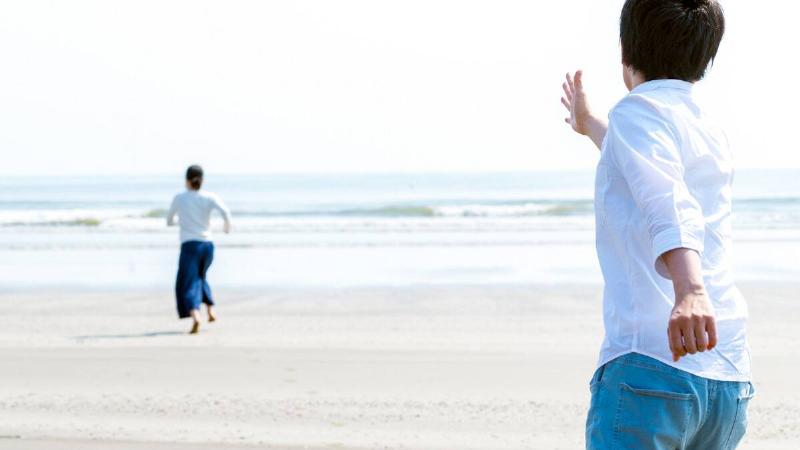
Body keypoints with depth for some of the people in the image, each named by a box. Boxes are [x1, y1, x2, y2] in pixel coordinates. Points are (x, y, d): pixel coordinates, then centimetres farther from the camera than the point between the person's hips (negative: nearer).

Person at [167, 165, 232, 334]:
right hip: (207, 245, 3)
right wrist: (228, 224, 5)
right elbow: (225, 211, -16)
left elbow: (169, 221, 16)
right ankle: (211, 310, 15)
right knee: (200, 277, 28)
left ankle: (195, 316, -30)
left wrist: (173, 221, 39)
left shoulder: (179, 198, 2)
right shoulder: (209, 197, 1)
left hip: (189, 245, -3)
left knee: (188, 284, -5)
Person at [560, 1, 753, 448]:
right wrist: (590, 125, 66)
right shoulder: (713, 135, 24)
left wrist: (690, 289, -37)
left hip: (650, 368, -8)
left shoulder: (638, 110, 0)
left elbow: (669, 204, -21)